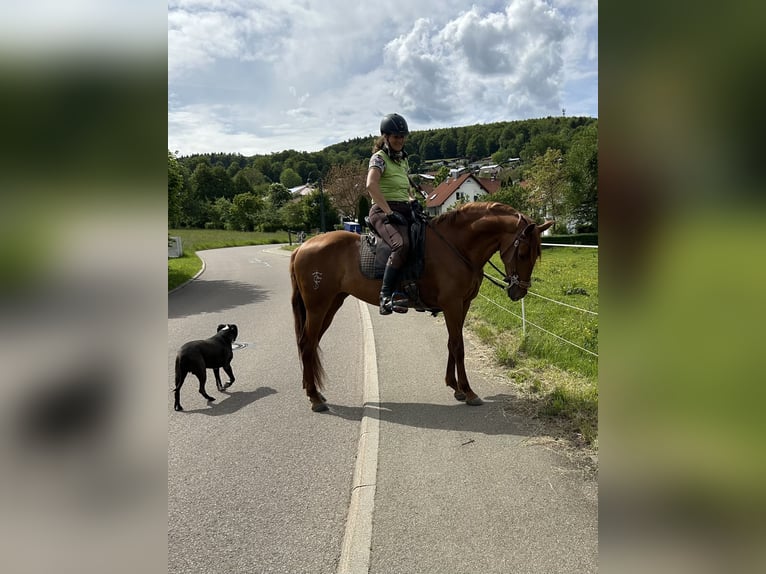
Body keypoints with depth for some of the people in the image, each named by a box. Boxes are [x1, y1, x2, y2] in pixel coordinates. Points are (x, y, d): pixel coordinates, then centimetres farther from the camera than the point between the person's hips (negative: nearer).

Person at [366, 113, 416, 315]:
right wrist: (389, 212, -26)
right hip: (383, 211, -8)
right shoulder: (379, 158, -3)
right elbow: (371, 185, -21)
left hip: (404, 211, 9)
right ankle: (386, 296, -33)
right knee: (401, 245, -34)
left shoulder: (403, 159, 22)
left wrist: (413, 200, 8)